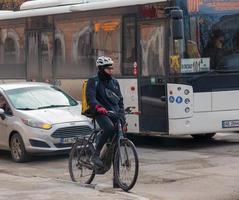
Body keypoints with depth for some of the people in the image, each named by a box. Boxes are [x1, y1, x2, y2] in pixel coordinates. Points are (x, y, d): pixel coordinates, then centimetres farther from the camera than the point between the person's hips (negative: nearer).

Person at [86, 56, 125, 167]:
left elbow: (120, 99, 24)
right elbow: (90, 97, -15)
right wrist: (98, 107, -34)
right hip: (100, 113, -5)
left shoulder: (114, 82, 19)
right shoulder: (94, 81, 0)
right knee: (109, 128, -35)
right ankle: (96, 155, -23)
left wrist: (121, 114, 9)